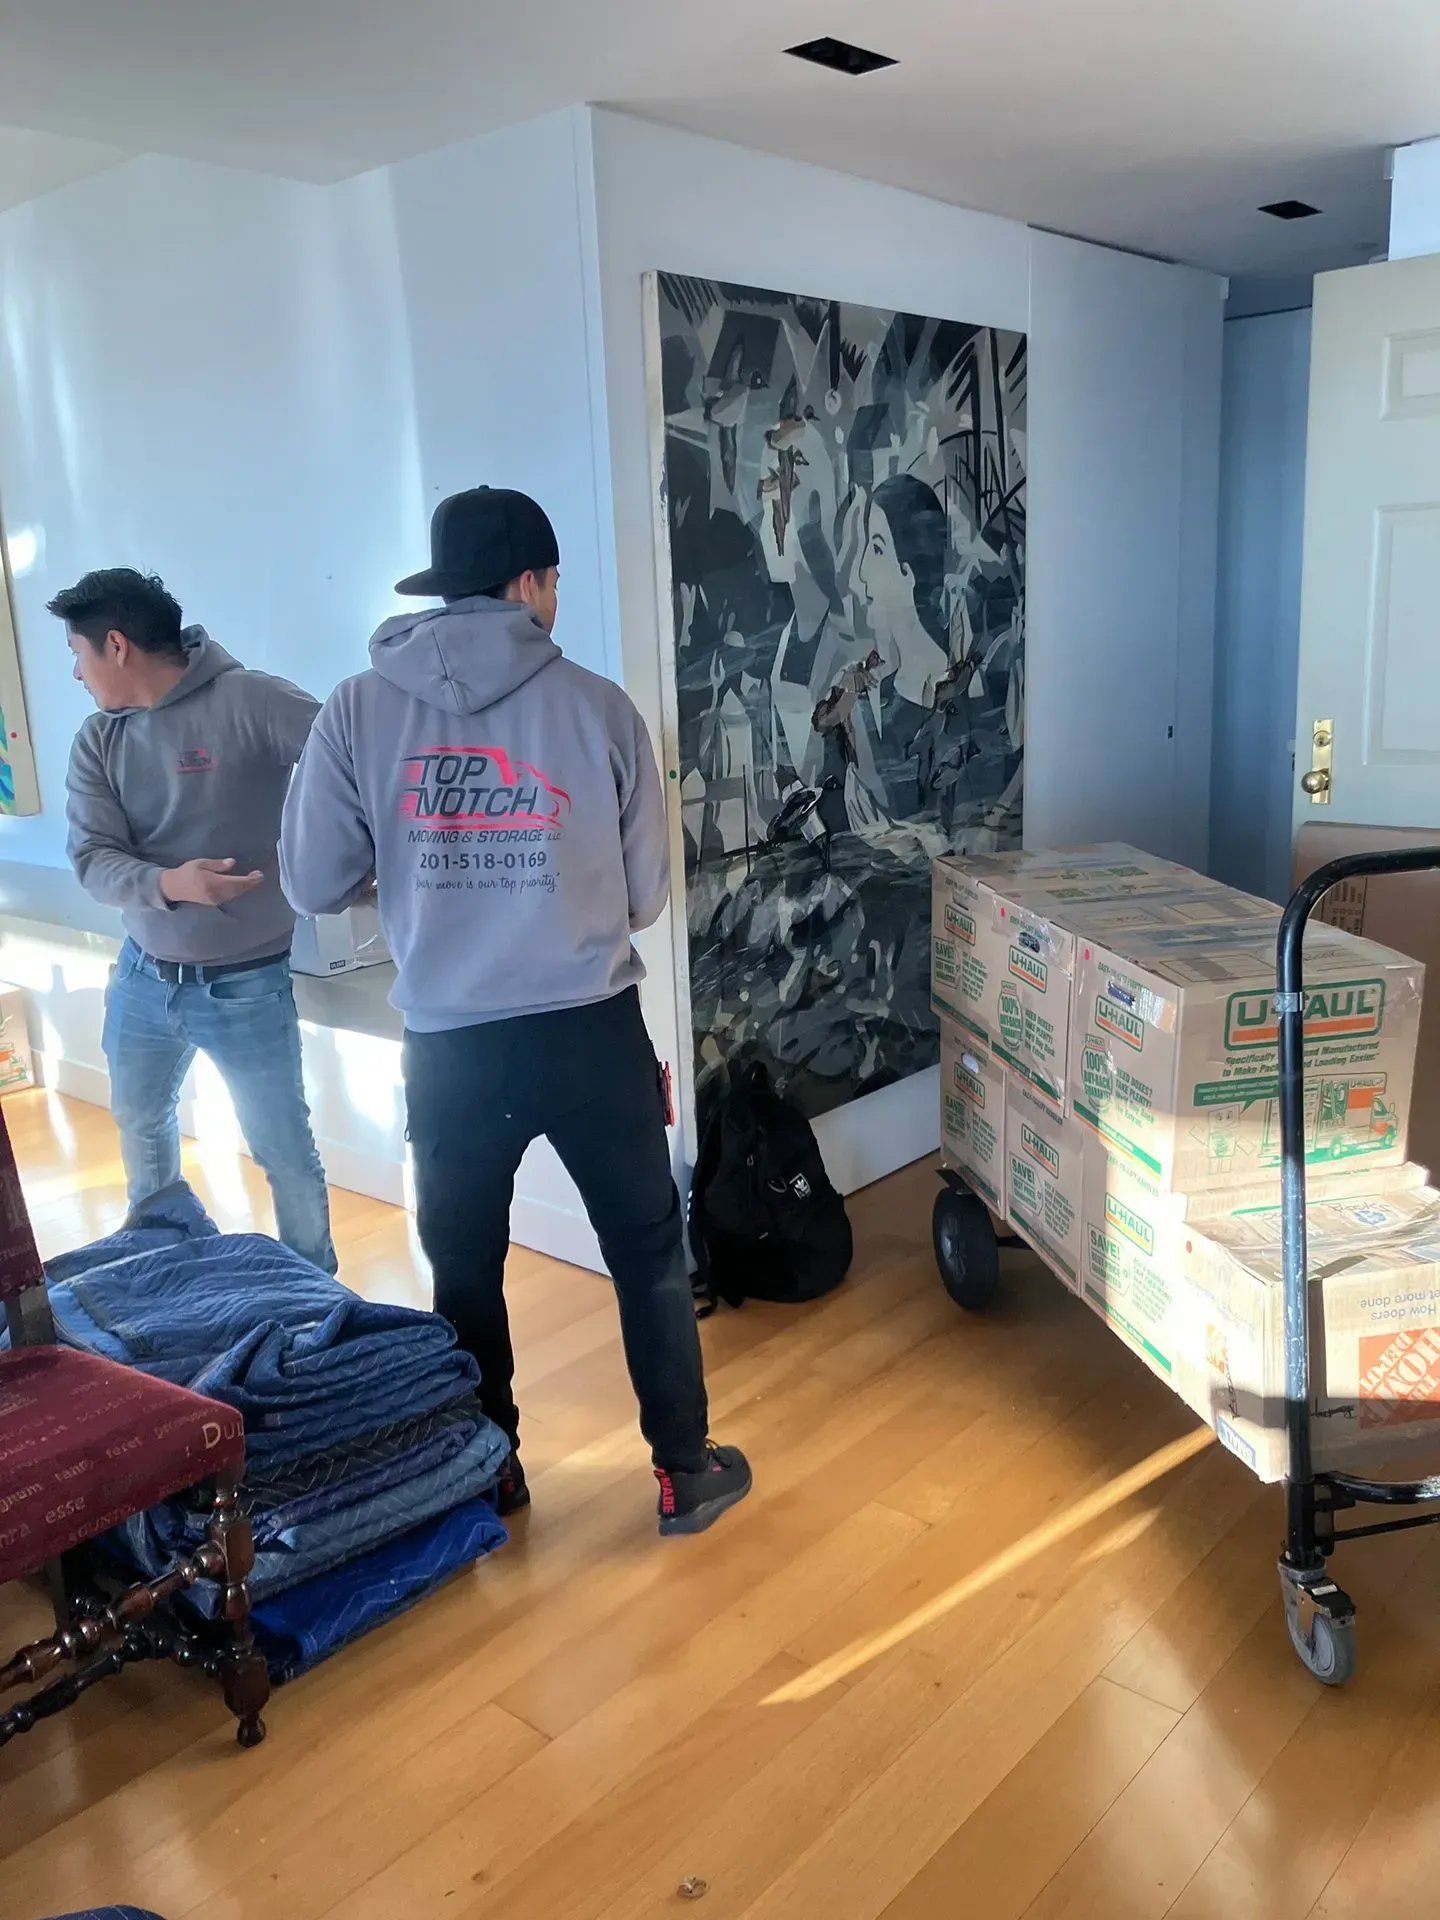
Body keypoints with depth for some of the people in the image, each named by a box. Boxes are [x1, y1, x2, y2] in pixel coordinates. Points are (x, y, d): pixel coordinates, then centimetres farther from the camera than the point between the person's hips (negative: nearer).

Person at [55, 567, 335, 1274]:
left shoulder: (251, 701, -17)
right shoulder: (99, 741, -1)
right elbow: (92, 859, -10)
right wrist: (168, 883, -30)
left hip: (247, 984, -6)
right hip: (143, 978, 6)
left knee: (285, 1150, 3)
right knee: (139, 1121, 26)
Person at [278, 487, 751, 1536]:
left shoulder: (359, 712, -4)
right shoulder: (599, 706, -5)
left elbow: (313, 885, 0)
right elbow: (648, 894, 0)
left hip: (450, 1046, 1)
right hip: (593, 1034, 0)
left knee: (466, 1271, 21)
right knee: (650, 1256, 16)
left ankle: (486, 1474, 37)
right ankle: (686, 1472, 29)